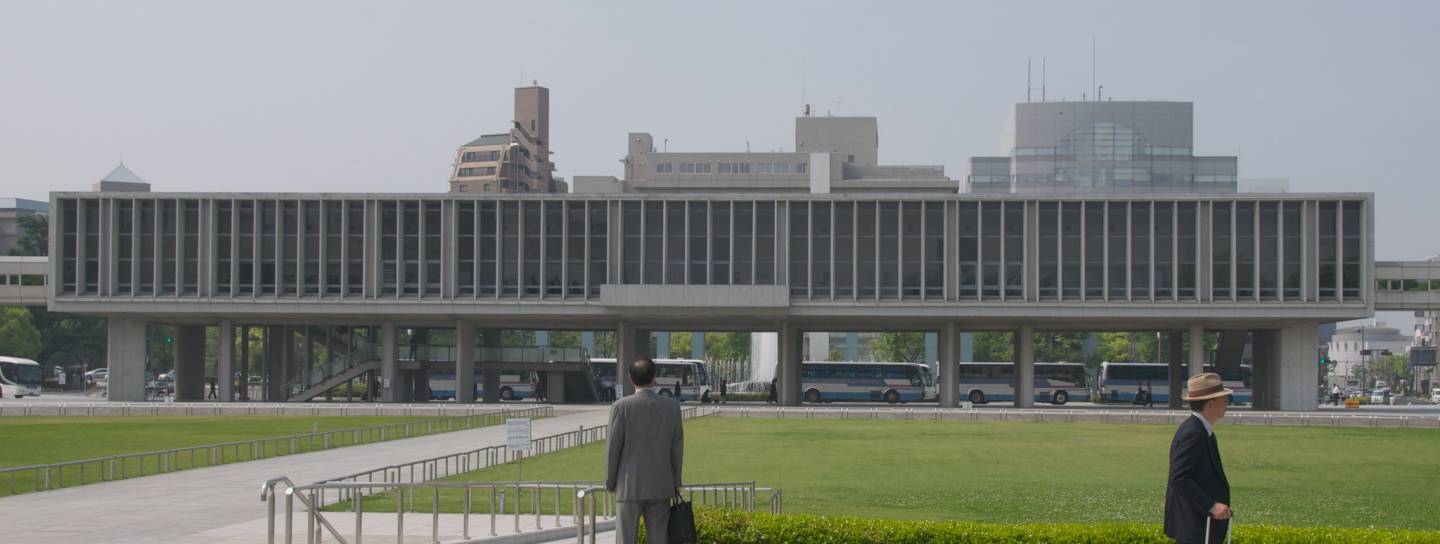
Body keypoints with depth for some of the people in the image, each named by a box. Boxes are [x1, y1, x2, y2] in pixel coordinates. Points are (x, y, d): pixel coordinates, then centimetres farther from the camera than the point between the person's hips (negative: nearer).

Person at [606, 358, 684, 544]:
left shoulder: (621, 407, -8)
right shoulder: (672, 406, -1)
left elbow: (613, 448, -5)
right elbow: (677, 447, 4)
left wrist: (610, 483, 6)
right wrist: (676, 481, 14)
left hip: (629, 486, -3)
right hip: (661, 486, 3)